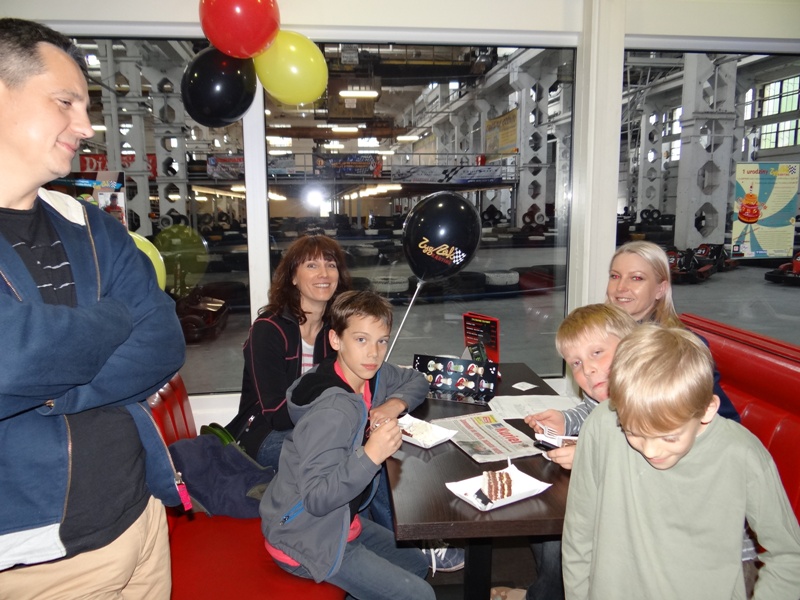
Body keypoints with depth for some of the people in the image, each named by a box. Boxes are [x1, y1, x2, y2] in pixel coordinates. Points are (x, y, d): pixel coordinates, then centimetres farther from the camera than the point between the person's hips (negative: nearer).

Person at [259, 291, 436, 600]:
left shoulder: (372, 375, -7)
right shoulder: (332, 411, -32)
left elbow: (417, 380, 12)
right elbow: (316, 499, -31)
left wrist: (397, 403, -9)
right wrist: (370, 455, -41)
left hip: (339, 520, 8)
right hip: (305, 540, -8)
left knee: (417, 564, 20)